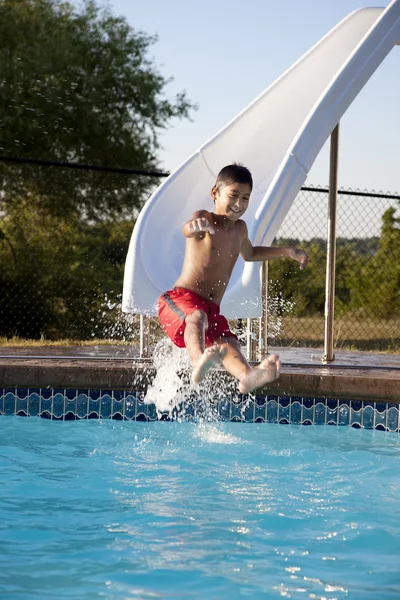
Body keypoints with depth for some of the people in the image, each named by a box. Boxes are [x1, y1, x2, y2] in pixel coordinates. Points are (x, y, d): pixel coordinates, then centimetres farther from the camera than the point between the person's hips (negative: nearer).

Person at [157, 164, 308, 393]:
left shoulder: (240, 229, 19)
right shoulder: (205, 219, -5)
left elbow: (249, 253, 43)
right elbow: (187, 230, -33)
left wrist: (287, 252, 37)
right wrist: (193, 226, -59)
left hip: (212, 309, 7)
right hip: (181, 299, -7)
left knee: (228, 344, -25)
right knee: (197, 317, -41)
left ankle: (248, 376, -55)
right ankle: (200, 361, -71)